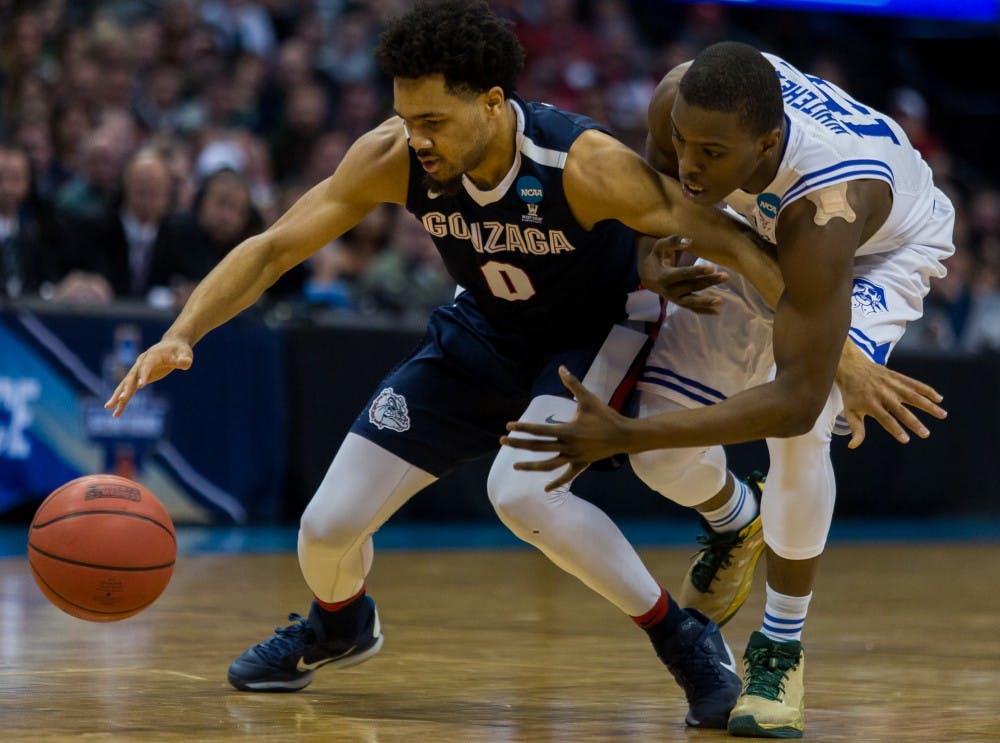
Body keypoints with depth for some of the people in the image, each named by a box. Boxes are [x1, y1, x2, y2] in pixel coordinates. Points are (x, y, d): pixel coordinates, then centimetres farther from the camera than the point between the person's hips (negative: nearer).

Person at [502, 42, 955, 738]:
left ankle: (781, 648, -9)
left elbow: (797, 400, -46)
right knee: (661, 457, -5)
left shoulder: (825, 211, -47)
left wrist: (626, 435, -50)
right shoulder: (683, 97, -33)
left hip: (886, 246, -5)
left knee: (798, 429, -31)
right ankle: (736, 521, 32)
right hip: (759, 231, 5)